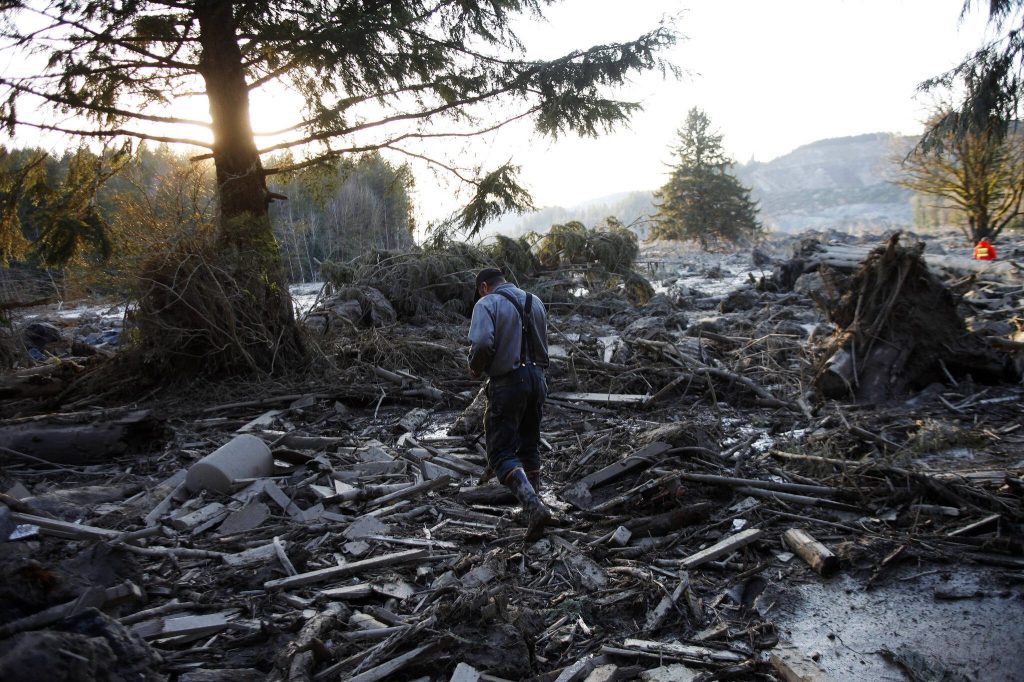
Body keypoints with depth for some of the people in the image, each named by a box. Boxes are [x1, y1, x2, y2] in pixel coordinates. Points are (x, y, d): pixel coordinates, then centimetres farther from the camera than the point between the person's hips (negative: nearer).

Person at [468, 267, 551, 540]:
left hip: (507, 383, -6)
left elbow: (481, 343, -21)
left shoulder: (487, 304, -8)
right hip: (537, 378, 7)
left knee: (501, 453, -2)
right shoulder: (535, 301, 12)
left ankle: (533, 507, -18)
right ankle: (533, 504, 27)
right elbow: (543, 343, 12)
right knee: (529, 447, 20)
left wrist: (475, 368, -4)